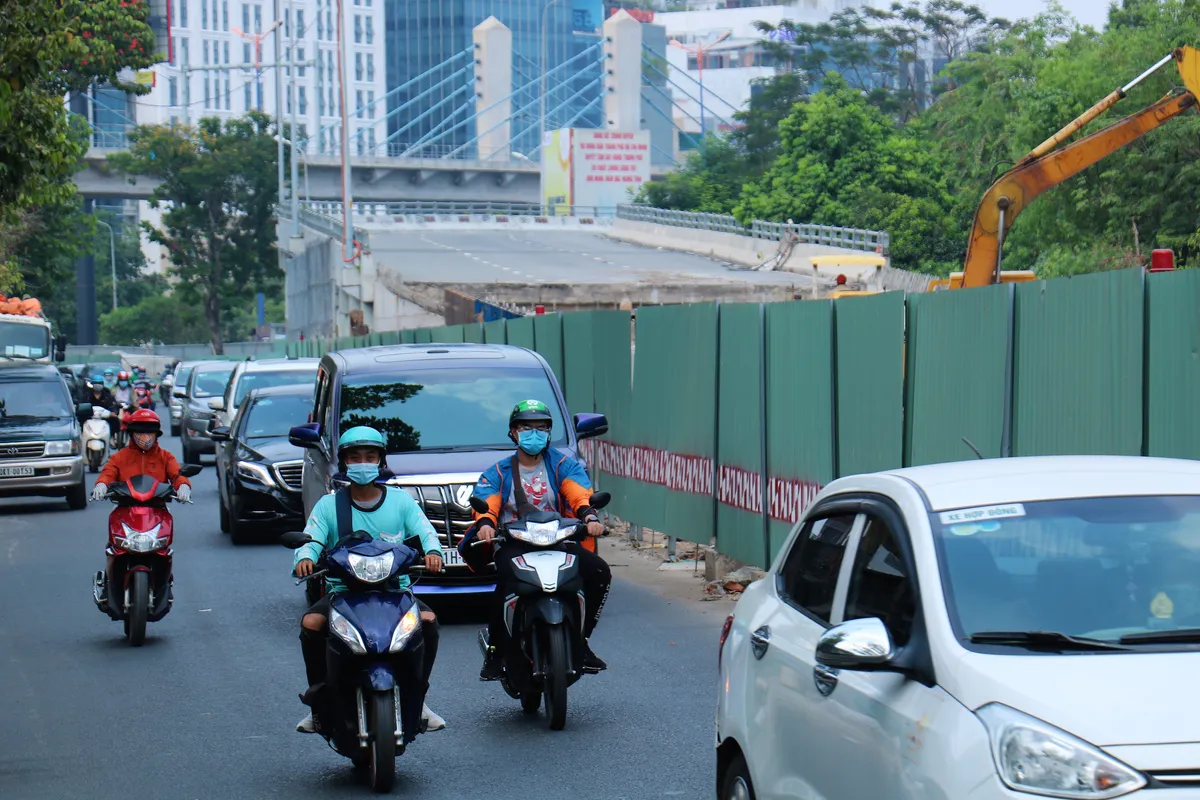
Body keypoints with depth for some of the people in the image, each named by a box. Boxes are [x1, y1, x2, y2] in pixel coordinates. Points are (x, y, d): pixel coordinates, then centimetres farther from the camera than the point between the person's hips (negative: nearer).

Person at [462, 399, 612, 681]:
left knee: (599, 572, -21)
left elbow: (579, 493, -5)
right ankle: (495, 650, -21)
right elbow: (486, 502, -3)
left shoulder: (563, 465, 15)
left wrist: (589, 516, -28)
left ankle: (580, 641, -4)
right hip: (512, 544, -2)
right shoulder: (498, 473, 17)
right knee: (508, 580, -35)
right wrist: (484, 524, -28)